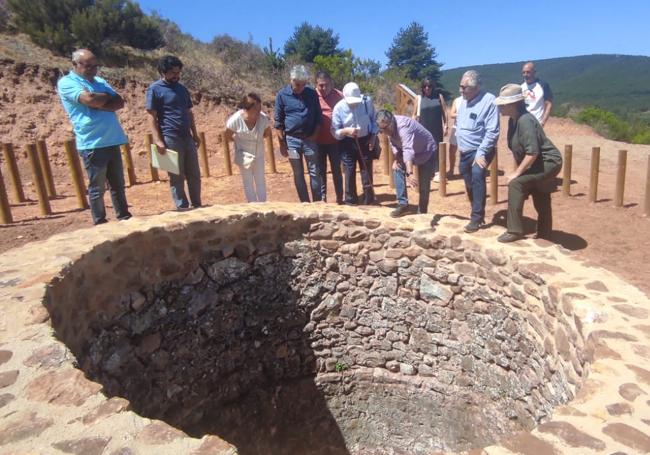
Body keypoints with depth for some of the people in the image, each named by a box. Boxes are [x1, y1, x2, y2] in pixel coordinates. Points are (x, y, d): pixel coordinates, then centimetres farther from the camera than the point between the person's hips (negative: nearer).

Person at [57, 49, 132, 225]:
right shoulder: (66, 83, -3)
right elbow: (89, 99, -19)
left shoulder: (100, 81, 17)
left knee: (118, 185, 12)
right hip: (92, 144, -6)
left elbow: (120, 102, 5)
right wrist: (107, 97, -1)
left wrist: (100, 104, -11)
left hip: (112, 141, 6)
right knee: (97, 188, 2)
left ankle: (124, 217, 22)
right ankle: (100, 224, 11)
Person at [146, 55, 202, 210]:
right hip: (170, 139, -6)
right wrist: (158, 140, -16)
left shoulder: (182, 88, 16)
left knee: (194, 175, 9)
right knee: (177, 177, 1)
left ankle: (197, 205, 19)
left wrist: (195, 134, 16)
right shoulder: (154, 89, -4)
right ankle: (182, 208, 9)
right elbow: (152, 117, -8)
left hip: (187, 137, 7)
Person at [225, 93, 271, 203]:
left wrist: (256, 137, -7)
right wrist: (240, 139, -5)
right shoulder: (235, 120, -25)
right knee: (248, 183, 6)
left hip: (259, 154, 2)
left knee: (260, 182, 10)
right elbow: (227, 137, -10)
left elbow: (268, 133, 1)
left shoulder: (264, 118, -20)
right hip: (244, 155, -2)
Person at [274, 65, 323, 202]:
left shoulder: (312, 93, 1)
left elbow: (318, 116, 7)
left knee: (314, 172, 2)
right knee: (298, 174, 6)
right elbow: (278, 121, -1)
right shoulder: (282, 95, -4)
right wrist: (282, 143, -3)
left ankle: (318, 202, 11)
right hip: (292, 139, -1)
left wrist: (315, 135, -3)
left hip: (309, 139, 1)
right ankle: (305, 203, 15)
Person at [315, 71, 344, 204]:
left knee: (336, 170, 9)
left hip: (334, 141, 0)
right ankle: (322, 197, 19)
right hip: (318, 141, 0)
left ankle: (340, 198, 17)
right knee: (320, 171, 9)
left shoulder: (339, 96, -1)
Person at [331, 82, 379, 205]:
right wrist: (346, 131, -30)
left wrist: (373, 136, -6)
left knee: (367, 171, 8)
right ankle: (351, 202, 14)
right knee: (350, 173, 2)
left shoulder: (367, 102, -10)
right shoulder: (339, 108, -14)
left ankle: (369, 201, 20)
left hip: (365, 141, 1)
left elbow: (374, 120, 5)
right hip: (348, 143, -1)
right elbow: (334, 131, -12)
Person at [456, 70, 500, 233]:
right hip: (464, 151, 8)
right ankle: (478, 214, 29)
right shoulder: (463, 101, 7)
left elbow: (492, 132, -19)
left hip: (480, 151, -7)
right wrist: (460, 144, 12)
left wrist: (481, 153, -24)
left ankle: (476, 218, -20)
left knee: (477, 177, -26)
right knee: (469, 183, 13)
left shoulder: (489, 101, -15)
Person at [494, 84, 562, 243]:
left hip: (548, 162, -10)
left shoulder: (525, 120, -26)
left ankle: (515, 231, -18)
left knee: (516, 183, -24)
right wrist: (518, 170, 6)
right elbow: (518, 150, 10)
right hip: (539, 164, 10)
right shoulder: (513, 120, 2)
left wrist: (517, 173, -25)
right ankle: (543, 237, 34)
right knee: (541, 205, 18)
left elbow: (532, 152, -31)